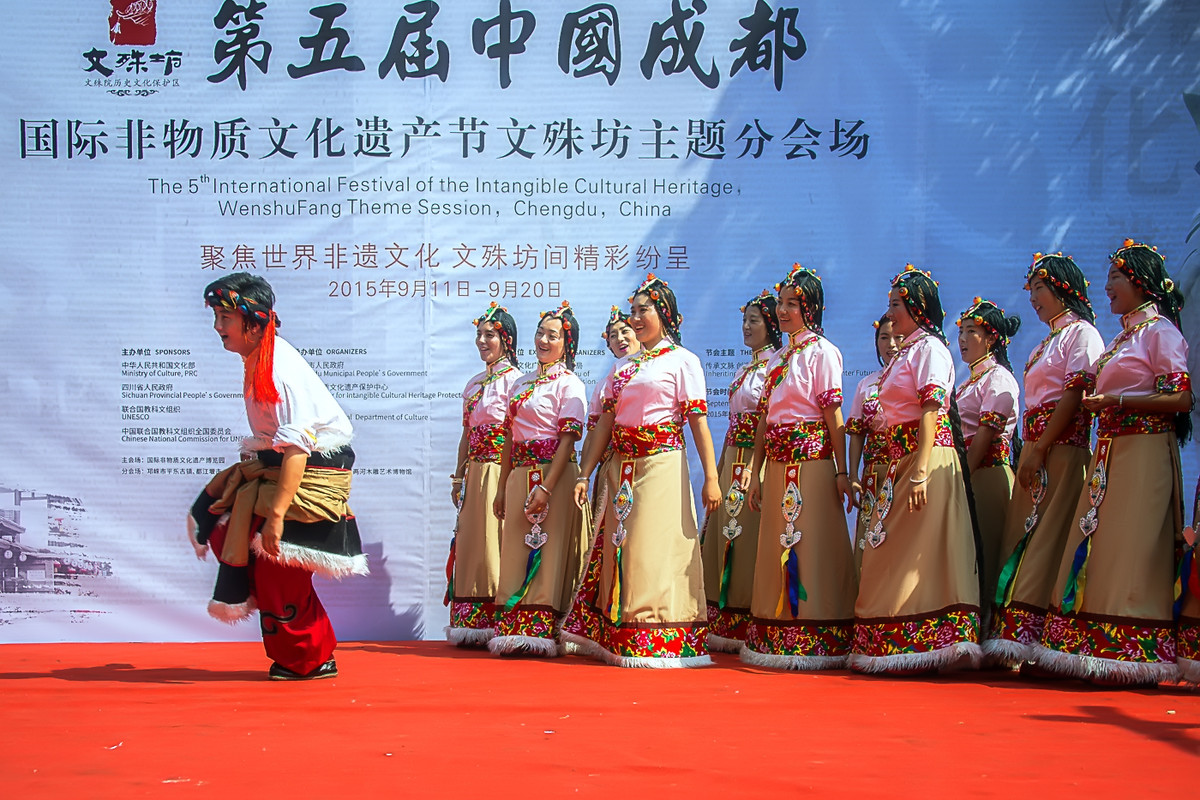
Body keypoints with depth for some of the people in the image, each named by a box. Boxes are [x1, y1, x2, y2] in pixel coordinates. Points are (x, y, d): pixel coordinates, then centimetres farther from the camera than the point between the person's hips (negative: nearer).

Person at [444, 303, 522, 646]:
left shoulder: (514, 380, -6)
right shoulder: (474, 383, 18)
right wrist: (458, 477, 14)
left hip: (501, 473, -8)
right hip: (475, 474, 8)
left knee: (496, 544, -8)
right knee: (470, 543, 6)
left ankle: (498, 624, -6)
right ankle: (471, 625, 9)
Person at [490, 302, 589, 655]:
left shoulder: (569, 384, -4)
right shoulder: (521, 383, 17)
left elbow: (568, 438, -13)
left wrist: (546, 488, -21)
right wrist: (503, 488, 14)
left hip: (553, 474, -7)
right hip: (520, 475, 7)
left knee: (548, 549, -8)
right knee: (517, 550, 5)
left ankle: (542, 630, -8)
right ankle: (514, 630, 7)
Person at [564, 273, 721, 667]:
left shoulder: (682, 360, 1)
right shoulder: (624, 367, 18)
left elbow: (698, 421, -6)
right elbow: (605, 423, 15)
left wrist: (711, 477, -14)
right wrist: (584, 474, 8)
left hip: (661, 465, -6)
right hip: (622, 468, 6)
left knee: (654, 550, -8)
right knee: (619, 547, 6)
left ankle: (657, 643, -4)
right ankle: (618, 635, 13)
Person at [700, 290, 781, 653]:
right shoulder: (744, 370, 18)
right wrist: (720, 470, 16)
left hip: (758, 462, -9)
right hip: (732, 463, 9)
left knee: (747, 539, -7)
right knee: (724, 536, 7)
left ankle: (749, 628, -3)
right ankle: (726, 626, 11)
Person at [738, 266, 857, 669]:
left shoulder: (822, 352, -3)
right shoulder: (776, 358, 17)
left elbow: (833, 414, -8)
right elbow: (764, 418, 16)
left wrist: (842, 472, -13)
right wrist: (755, 473, 10)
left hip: (812, 463, -7)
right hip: (778, 467, 7)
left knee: (811, 548, -7)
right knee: (778, 550, 7)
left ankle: (817, 643, -3)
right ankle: (779, 641, 12)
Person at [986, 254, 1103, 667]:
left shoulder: (1082, 333, -4)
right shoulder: (1046, 343, 23)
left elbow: (1076, 394, -14)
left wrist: (1039, 449, -17)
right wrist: (1027, 451, 9)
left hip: (1062, 445, -9)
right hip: (1035, 448, 9)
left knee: (1047, 532, -13)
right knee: (1023, 533, 3)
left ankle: (1028, 632, -17)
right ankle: (1014, 632, 2)